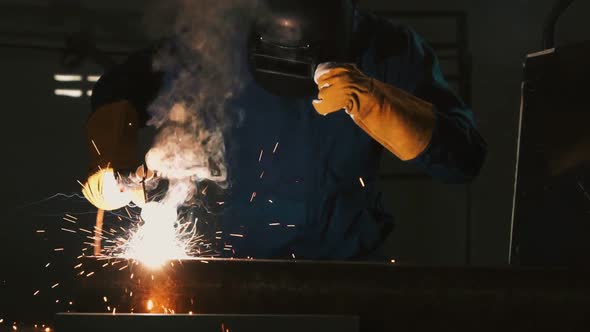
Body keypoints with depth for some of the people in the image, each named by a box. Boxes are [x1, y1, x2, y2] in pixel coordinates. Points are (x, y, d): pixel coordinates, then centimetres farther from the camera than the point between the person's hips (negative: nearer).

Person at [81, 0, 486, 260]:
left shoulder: (389, 51, -11)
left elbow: (464, 158, -17)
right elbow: (123, 86, 1)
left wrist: (374, 102, -31)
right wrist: (112, 157, -19)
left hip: (345, 262, 0)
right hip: (235, 260, 0)